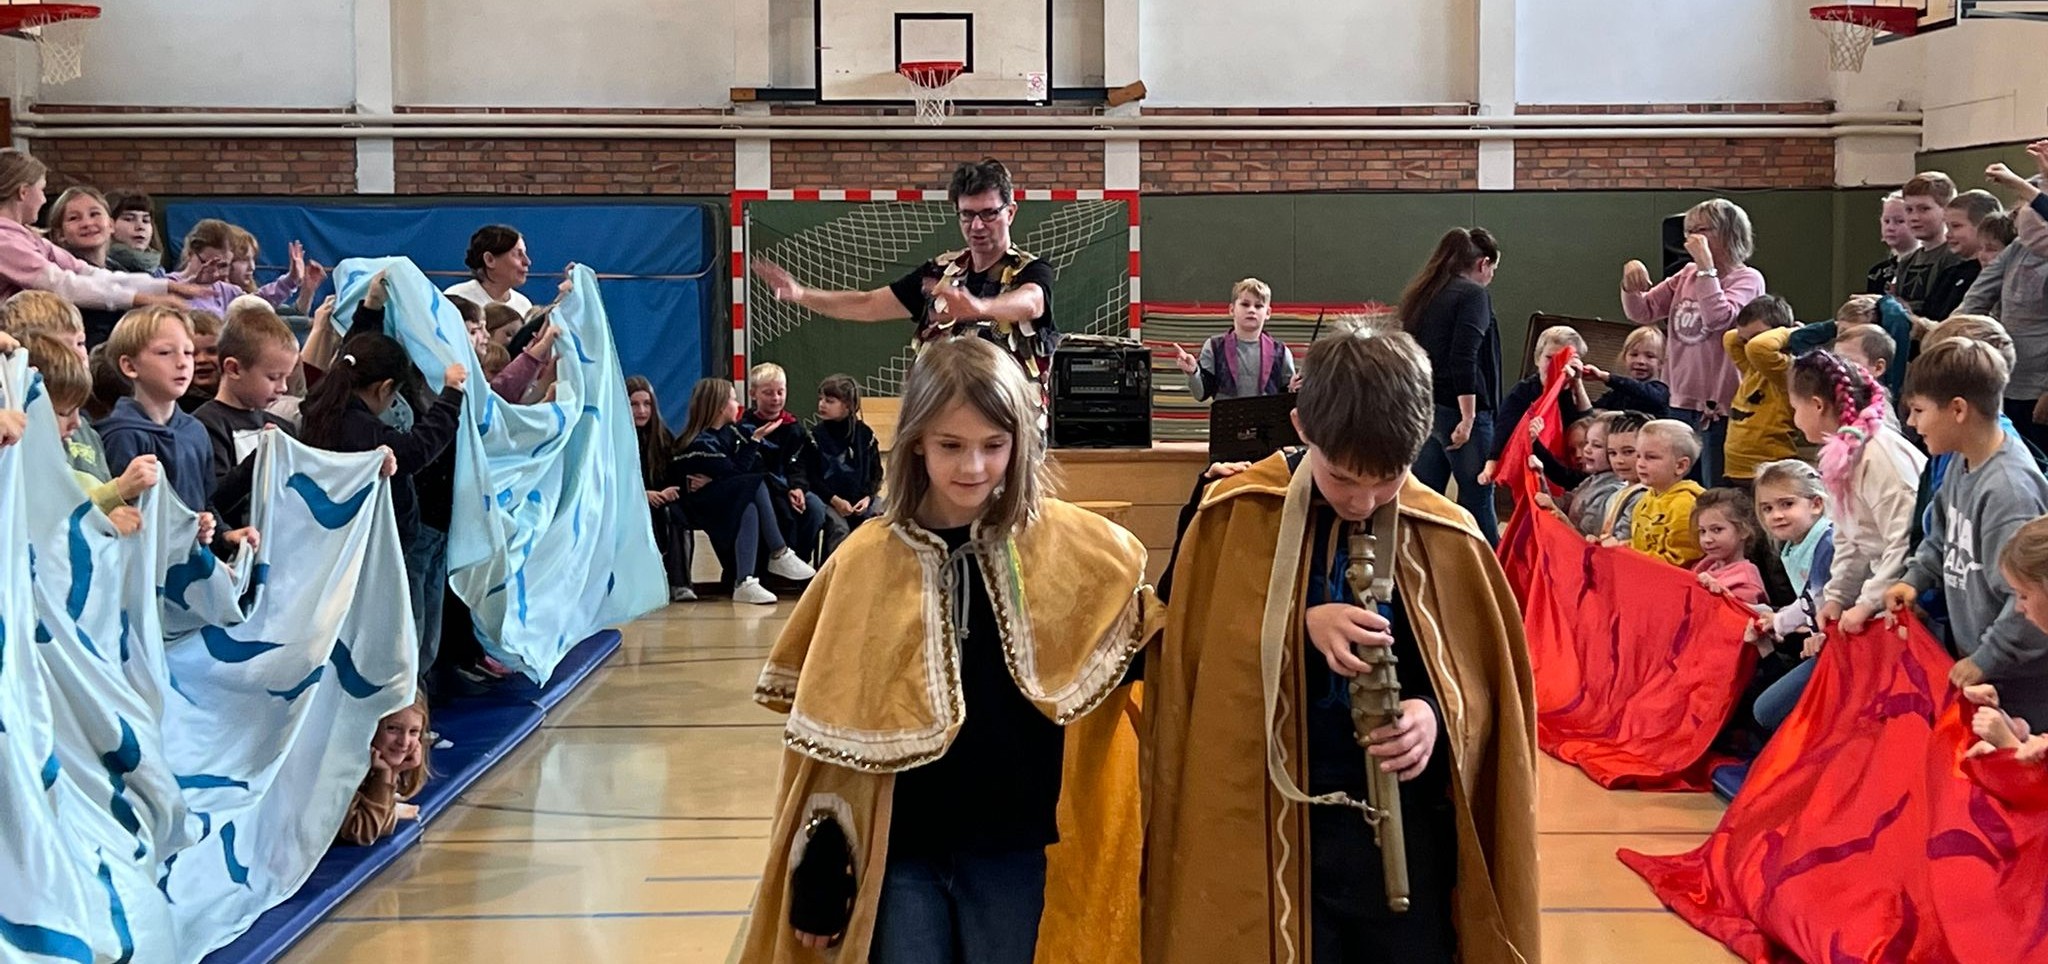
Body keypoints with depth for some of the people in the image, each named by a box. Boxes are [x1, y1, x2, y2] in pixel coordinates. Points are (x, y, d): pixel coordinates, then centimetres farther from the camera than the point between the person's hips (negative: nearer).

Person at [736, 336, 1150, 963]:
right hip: (897, 847, 0)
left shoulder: (1066, 544, -4)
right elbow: (828, 729, -1)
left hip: (1010, 844, 1)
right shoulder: (867, 561, -5)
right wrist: (819, 875, 0)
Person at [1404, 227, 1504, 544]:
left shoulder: (1421, 296, 16)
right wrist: (1469, 418, -17)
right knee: (1478, 502, -1)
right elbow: (1464, 359, -18)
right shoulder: (1473, 295, -8)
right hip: (1458, 411, -8)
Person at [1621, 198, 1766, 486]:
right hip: (1681, 400, 7)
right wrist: (1631, 281, -5)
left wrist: (1706, 266, -18)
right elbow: (1642, 312, 13)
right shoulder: (1687, 275, 13)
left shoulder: (1747, 279, -6)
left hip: (1718, 405, -7)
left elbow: (1717, 318, -22)